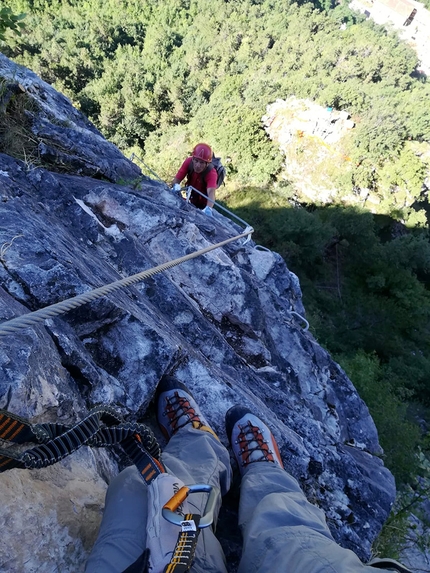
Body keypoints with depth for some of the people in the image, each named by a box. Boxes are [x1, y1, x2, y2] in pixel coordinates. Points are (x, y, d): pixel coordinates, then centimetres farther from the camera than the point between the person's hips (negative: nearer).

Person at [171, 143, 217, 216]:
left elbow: (211, 192, -51)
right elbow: (176, 180, -22)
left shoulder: (211, 173, -34)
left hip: (203, 205, -3)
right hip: (191, 201, 3)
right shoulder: (189, 162, -22)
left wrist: (208, 208, -71)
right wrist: (176, 185, -47)